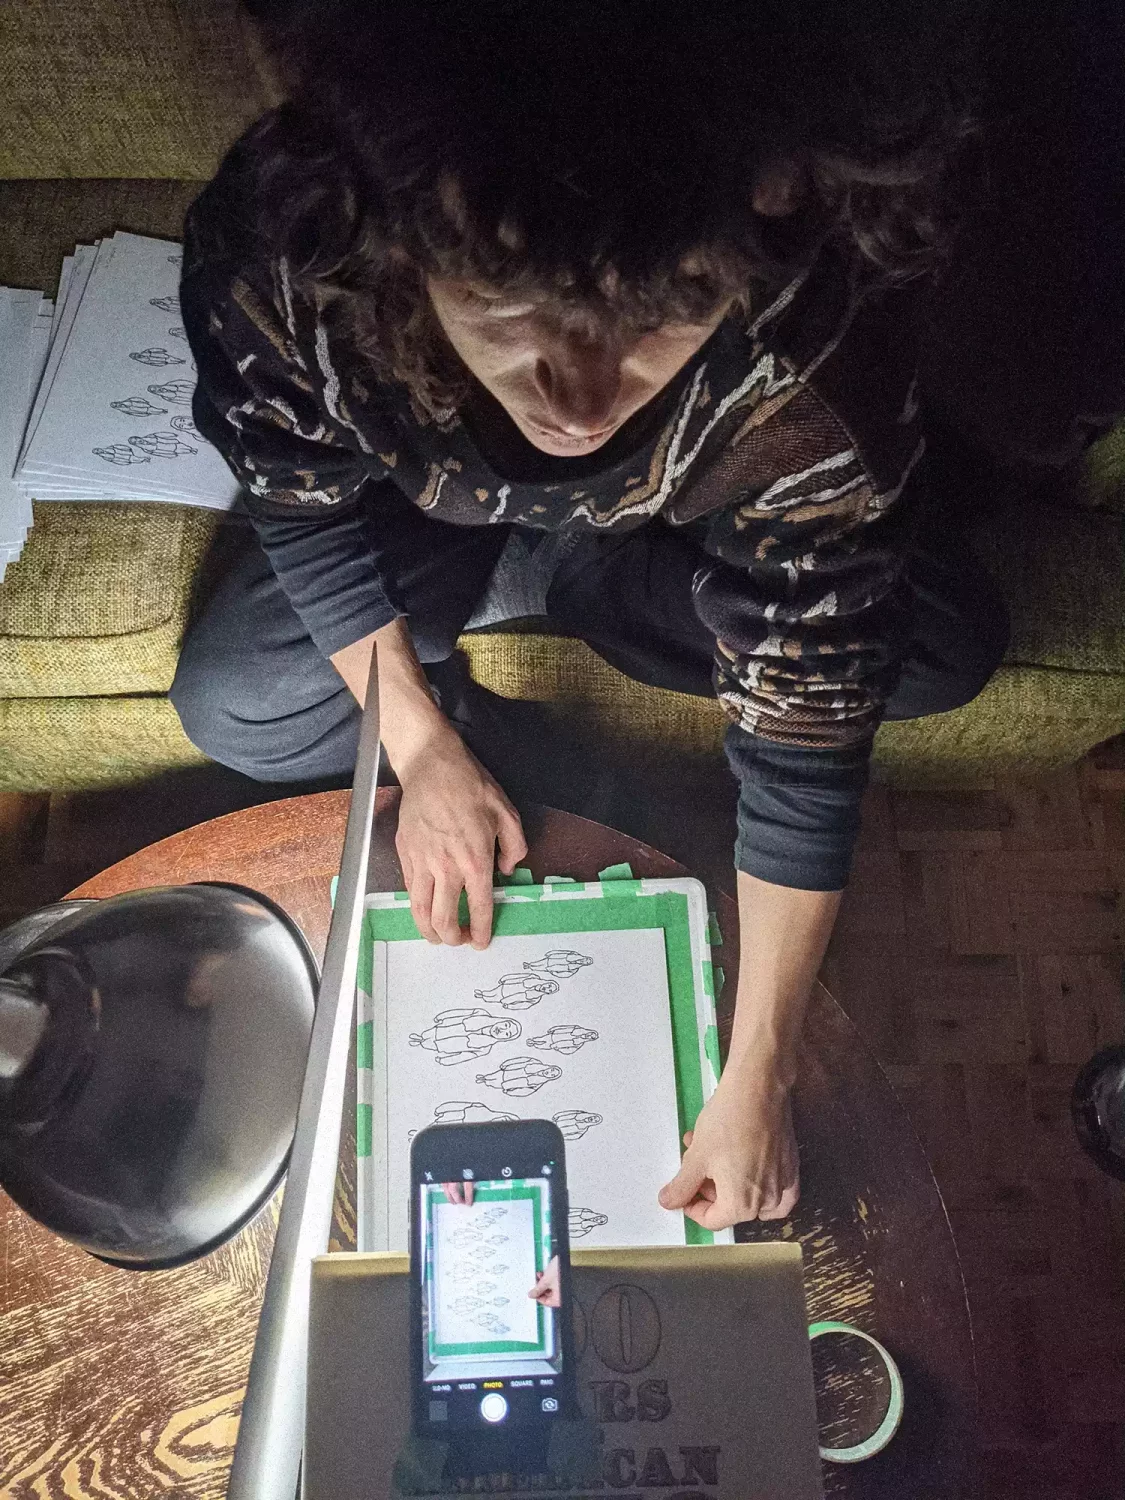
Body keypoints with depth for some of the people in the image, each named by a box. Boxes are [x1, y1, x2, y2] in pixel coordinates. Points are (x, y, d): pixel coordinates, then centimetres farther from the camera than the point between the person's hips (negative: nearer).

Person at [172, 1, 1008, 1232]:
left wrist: (754, 1083, -23)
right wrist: (420, 749, -16)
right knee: (234, 713, -13)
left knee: (944, 652, -14)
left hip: (658, 521, 0)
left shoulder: (819, 378, -42)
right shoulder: (274, 247, -40)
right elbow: (304, 508, -18)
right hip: (418, 493, 1)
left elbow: (806, 748, -31)